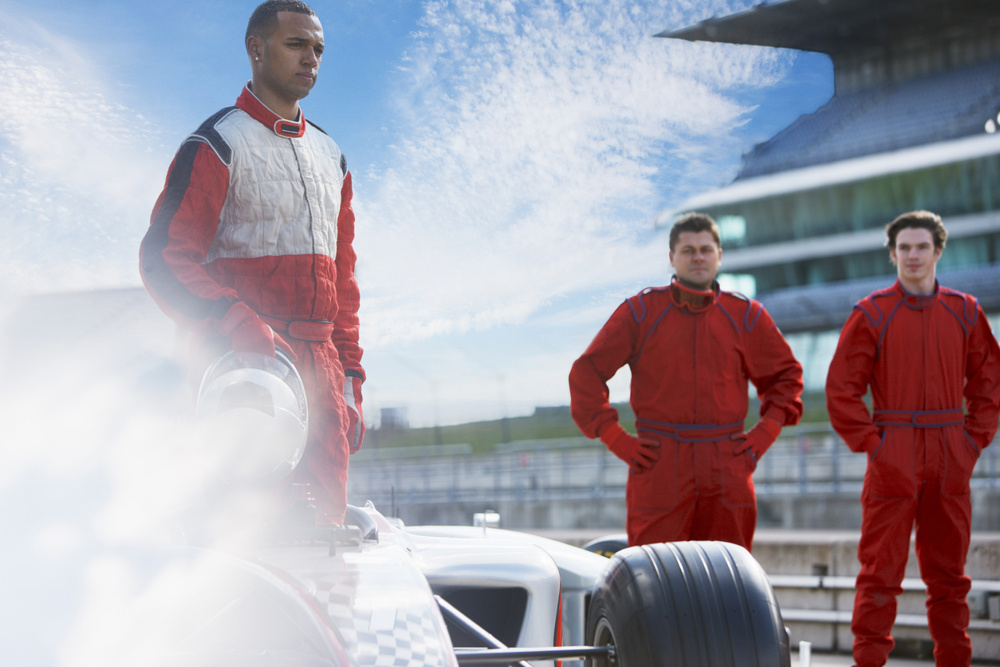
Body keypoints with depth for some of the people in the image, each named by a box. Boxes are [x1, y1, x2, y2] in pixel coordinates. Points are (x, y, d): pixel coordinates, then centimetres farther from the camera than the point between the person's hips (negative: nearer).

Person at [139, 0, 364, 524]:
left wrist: (349, 379, 15)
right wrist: (247, 335, -23)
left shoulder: (331, 159, 21)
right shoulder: (217, 145, -2)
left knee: (325, 519, 3)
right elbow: (164, 260, -11)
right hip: (244, 364, -7)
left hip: (320, 366, 7)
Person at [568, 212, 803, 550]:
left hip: (727, 470, 2)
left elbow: (786, 375, 19)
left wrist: (763, 436, 6)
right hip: (660, 470, -2)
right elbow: (586, 373, 4)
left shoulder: (745, 315, 9)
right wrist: (618, 441, -4)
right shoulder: (640, 311, 2)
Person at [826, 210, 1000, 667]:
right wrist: (868, 443, -8)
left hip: (950, 458, 3)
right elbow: (841, 388, -3)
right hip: (893, 457, -3)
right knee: (881, 570, -3)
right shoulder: (872, 314, -1)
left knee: (948, 571, 9)